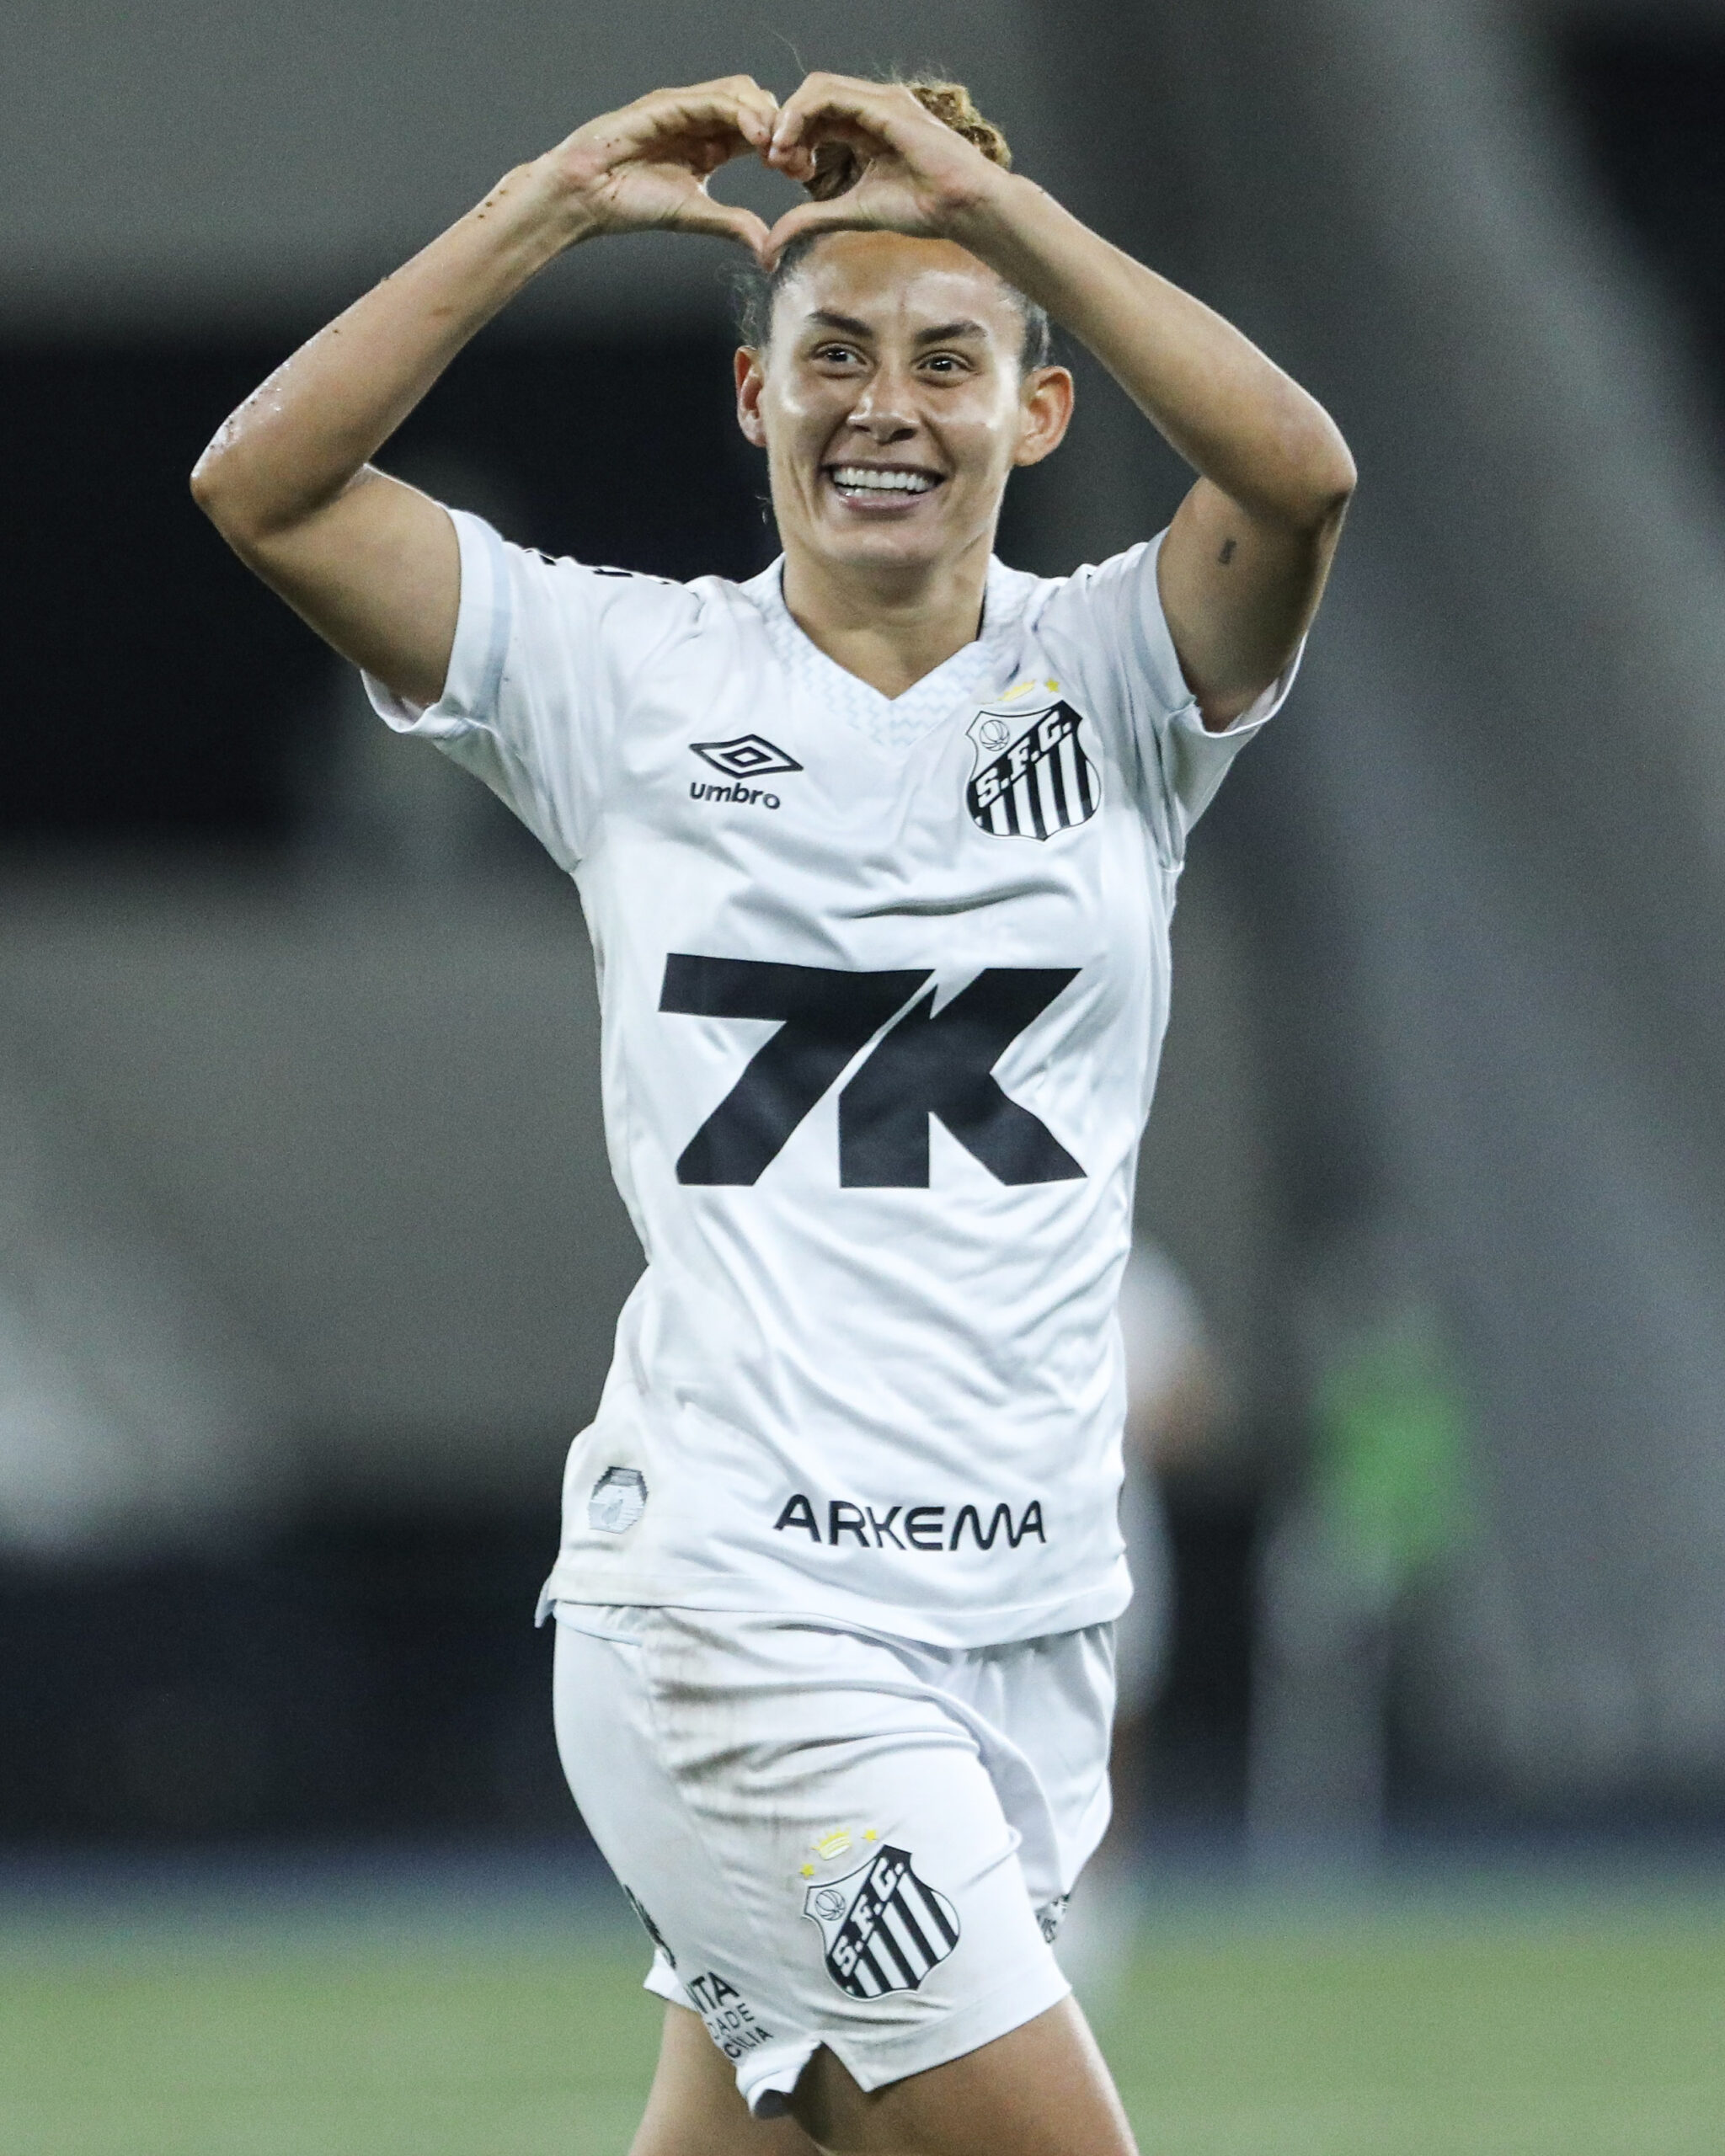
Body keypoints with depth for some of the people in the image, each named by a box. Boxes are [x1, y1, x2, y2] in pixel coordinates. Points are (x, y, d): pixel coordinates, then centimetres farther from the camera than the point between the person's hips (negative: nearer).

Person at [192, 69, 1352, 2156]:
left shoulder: (1112, 674, 6)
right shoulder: (630, 675, 3)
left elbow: (1298, 477, -14)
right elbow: (266, 483, -6)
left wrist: (987, 194, -14)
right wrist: (561, 196, -8)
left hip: (1023, 1601, 3)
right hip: (734, 1600, -3)